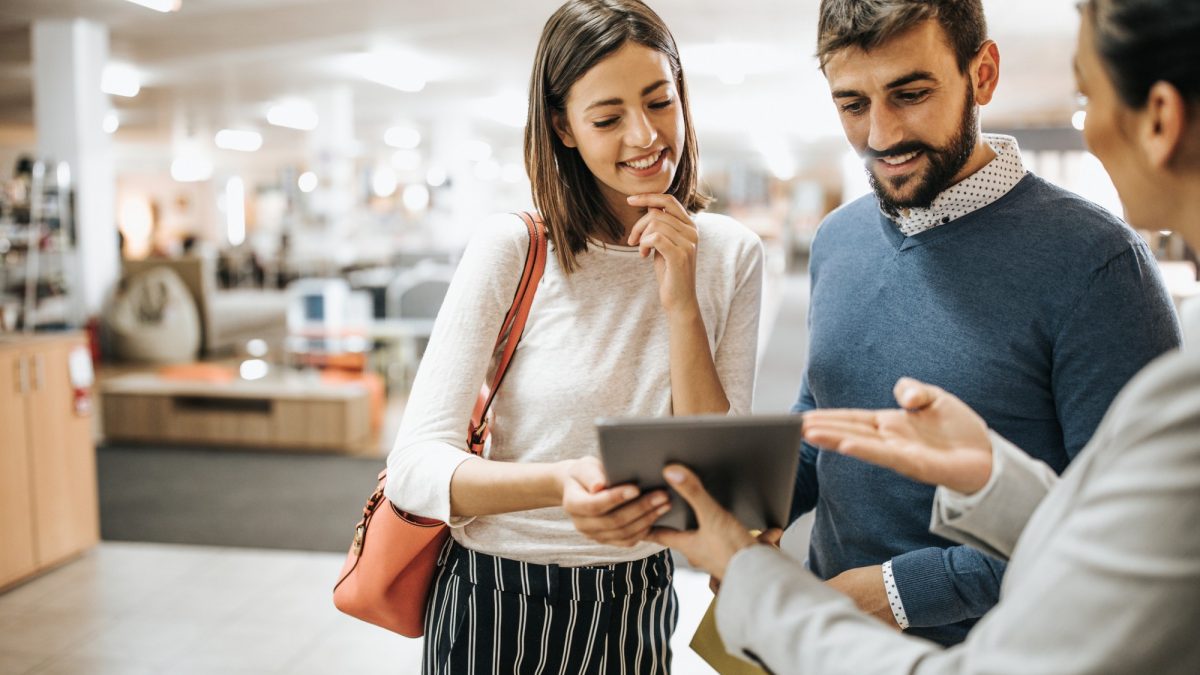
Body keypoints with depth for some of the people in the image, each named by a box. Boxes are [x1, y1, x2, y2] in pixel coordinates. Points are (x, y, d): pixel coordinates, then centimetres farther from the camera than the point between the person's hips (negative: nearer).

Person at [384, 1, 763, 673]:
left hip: (638, 612, 3)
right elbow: (414, 465, -19)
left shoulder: (733, 255, -5)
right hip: (495, 610, -3)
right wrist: (561, 485, -37)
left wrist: (681, 306, -20)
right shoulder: (514, 248, -14)